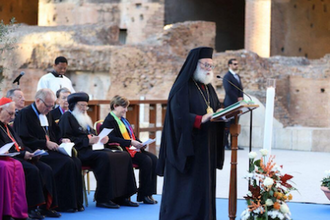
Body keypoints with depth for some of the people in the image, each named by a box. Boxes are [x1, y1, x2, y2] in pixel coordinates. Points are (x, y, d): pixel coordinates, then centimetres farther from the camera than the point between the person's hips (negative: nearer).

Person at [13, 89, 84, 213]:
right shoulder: (25, 114, -6)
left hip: (51, 150, 8)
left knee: (76, 162, -17)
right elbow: (24, 139, -15)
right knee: (66, 163, -27)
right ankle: (64, 204, -21)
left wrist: (61, 140, 6)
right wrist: (45, 143, -19)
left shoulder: (47, 114, 20)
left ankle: (76, 202, -12)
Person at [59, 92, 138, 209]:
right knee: (104, 157, -35)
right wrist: (87, 140, -19)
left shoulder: (84, 118, 26)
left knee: (124, 156, -8)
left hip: (90, 150, 9)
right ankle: (102, 199, -31)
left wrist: (101, 139, 4)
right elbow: (66, 138, -13)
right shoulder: (67, 117, 0)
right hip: (79, 152, -9)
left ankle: (121, 196, -12)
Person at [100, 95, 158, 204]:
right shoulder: (109, 121, -6)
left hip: (132, 149, 9)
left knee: (154, 159, -11)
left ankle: (149, 193, -14)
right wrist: (130, 142, -24)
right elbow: (112, 139, -20)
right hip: (122, 150, -9)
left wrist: (139, 143, 6)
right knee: (146, 160, -26)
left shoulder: (123, 120, 23)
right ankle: (143, 195, -18)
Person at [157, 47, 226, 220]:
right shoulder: (182, 88, -9)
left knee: (203, 190, 7)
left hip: (205, 151, 8)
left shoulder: (208, 89, 16)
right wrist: (202, 119, -32)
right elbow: (180, 116, -19)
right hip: (187, 149, -8)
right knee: (184, 191, -7)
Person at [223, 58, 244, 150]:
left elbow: (241, 88, 17)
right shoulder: (227, 77, -10)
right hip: (230, 104, -8)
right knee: (227, 125, -6)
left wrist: (241, 97, -1)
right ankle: (225, 144, -2)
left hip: (237, 104, 8)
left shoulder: (237, 76, 18)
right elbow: (228, 91, -17)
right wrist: (237, 99, -12)